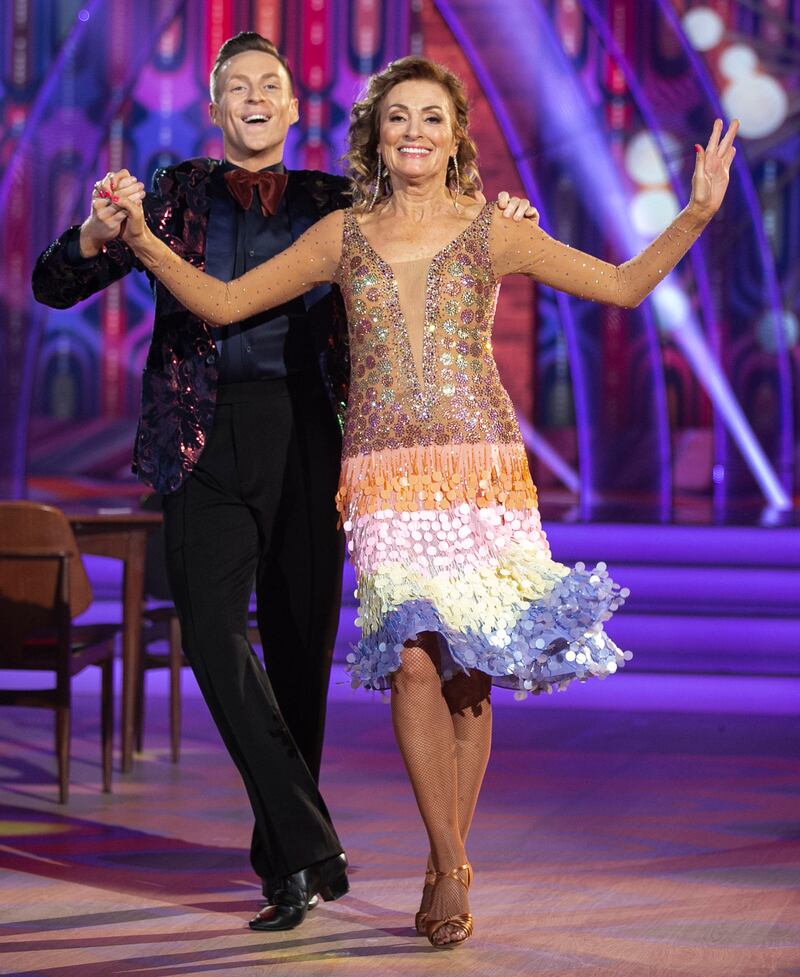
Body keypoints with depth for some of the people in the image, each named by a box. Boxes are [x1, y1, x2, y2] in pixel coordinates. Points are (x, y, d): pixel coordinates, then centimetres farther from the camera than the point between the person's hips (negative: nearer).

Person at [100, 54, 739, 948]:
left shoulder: (490, 234, 8)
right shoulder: (342, 237, 11)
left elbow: (623, 284, 6)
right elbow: (223, 303, 12)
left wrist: (695, 215, -6)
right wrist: (143, 242, -1)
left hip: (482, 470, 0)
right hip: (387, 479, 0)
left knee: (468, 672, 0)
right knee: (414, 659, -14)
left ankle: (445, 867, 14)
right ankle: (452, 869, -5)